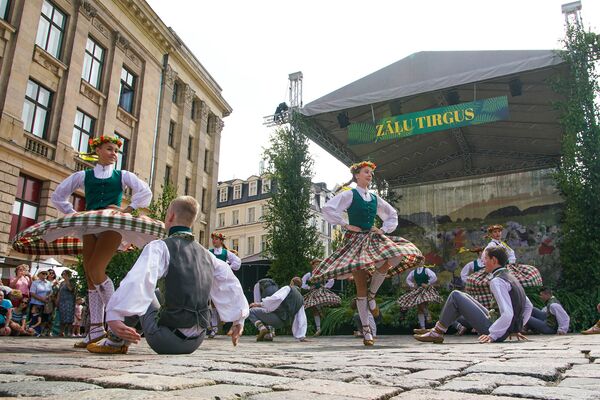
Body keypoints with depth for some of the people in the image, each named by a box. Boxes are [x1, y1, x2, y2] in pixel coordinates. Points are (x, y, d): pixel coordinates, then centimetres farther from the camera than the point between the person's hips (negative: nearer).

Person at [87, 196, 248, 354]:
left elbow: (137, 281, -25)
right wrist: (239, 320, 21)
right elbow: (230, 284, 14)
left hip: (166, 341, -6)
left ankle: (115, 341, 18)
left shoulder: (160, 247, -9)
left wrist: (113, 316, -32)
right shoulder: (206, 254, 10)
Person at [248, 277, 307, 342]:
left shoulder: (288, 288, 1)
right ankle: (268, 335, 9)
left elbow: (276, 298, -18)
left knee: (251, 311, 5)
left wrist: (260, 304, -13)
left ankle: (262, 328, -16)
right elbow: (302, 319, 17)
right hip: (282, 323, 8)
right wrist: (301, 337, 20)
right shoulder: (301, 299, 20)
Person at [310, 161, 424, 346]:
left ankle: (372, 295, 0)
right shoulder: (349, 195, -1)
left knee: (389, 261, -26)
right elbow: (327, 209, -14)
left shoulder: (375, 198, 14)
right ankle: (366, 329, 4)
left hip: (372, 239, 5)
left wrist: (384, 229, 10)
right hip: (355, 240, -5)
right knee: (361, 288, -5)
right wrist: (346, 225, -13)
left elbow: (393, 215, 26)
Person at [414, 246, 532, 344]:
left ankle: (437, 334, 1)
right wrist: (516, 328, 19)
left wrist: (492, 335, -23)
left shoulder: (497, 281, -20)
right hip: (506, 331, 10)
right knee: (463, 297, 18)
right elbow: (529, 306, 19)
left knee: (455, 296, -7)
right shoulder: (510, 277, 11)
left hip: (496, 331, -10)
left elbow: (508, 314, -29)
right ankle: (438, 328, 18)